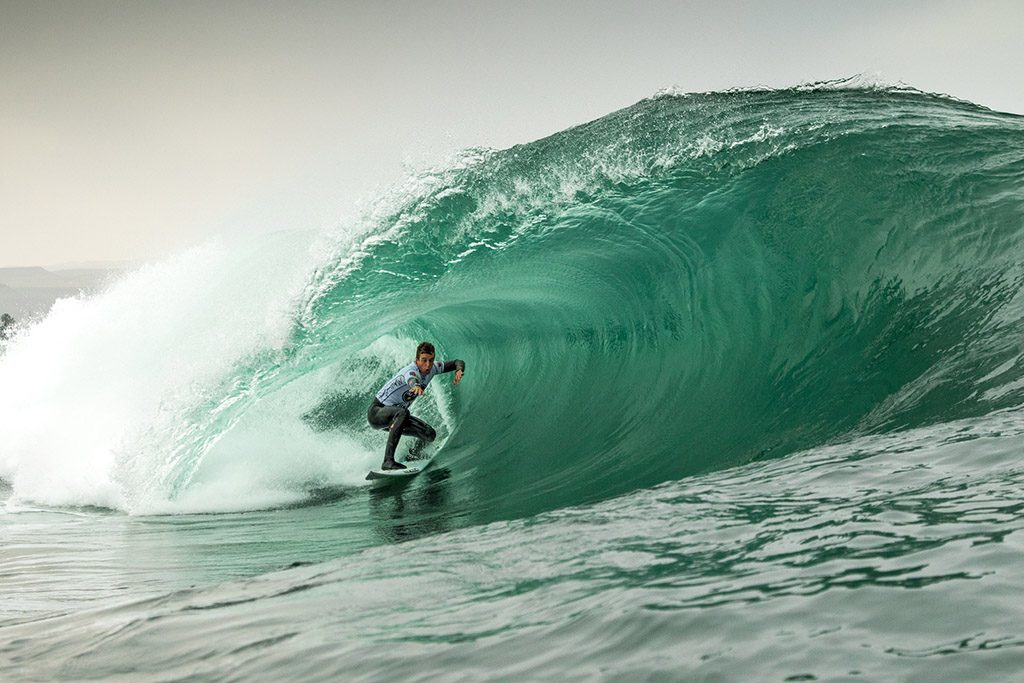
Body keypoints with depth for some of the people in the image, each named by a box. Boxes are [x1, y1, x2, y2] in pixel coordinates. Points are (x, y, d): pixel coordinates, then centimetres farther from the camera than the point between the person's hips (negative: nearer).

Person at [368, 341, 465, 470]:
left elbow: (458, 363, 2)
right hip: (377, 412, -8)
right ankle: (388, 461, -40)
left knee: (430, 434, -2)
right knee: (402, 412, -39)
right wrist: (416, 386, -80)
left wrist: (459, 370, -22)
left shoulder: (432, 368, -7)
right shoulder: (411, 371, -31)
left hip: (394, 416, 8)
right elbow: (411, 378, -56)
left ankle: (412, 456, 30)